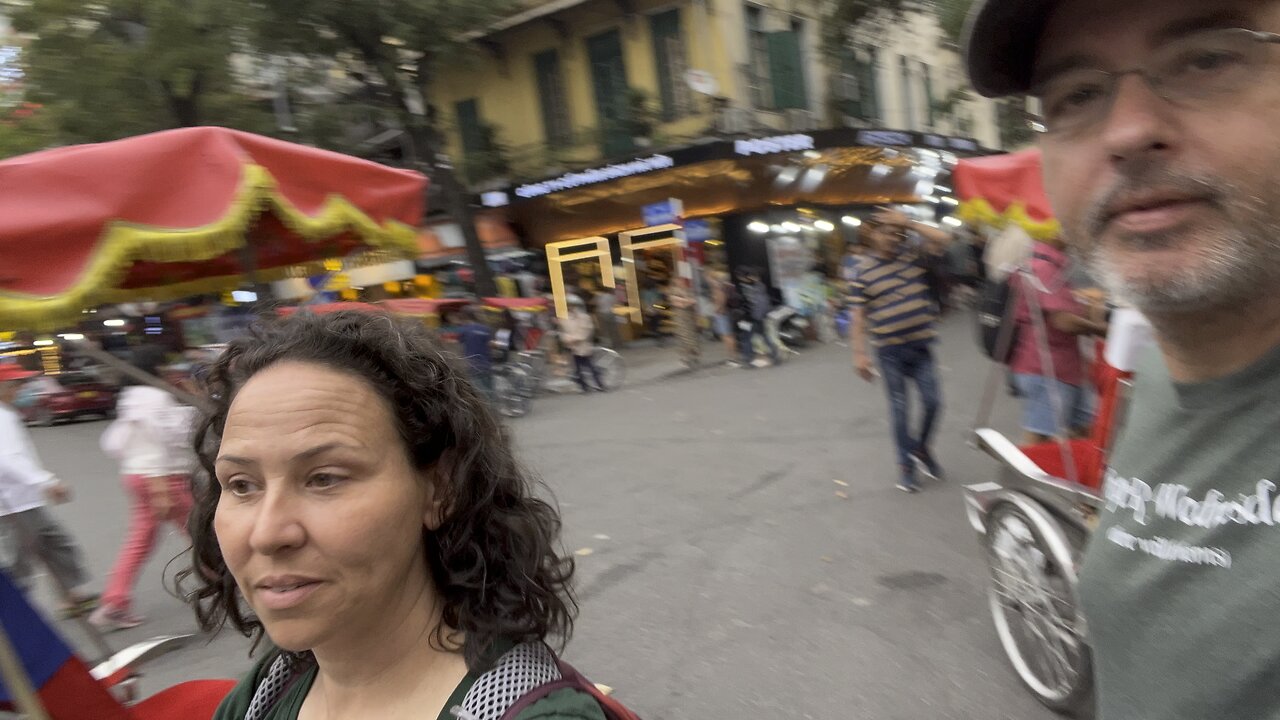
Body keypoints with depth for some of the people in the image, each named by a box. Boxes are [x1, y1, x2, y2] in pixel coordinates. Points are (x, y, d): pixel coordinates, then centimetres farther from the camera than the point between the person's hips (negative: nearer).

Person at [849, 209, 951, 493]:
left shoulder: (912, 255, 4)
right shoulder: (863, 272, -6)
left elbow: (942, 239, -5)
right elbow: (859, 316, -5)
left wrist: (909, 223, -11)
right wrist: (859, 354, -8)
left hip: (921, 345, 3)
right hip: (889, 351, -3)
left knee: (933, 401, 2)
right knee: (900, 408, 4)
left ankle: (921, 448, 29)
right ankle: (906, 465, 17)